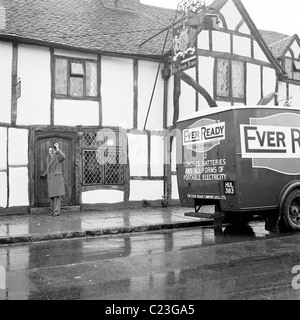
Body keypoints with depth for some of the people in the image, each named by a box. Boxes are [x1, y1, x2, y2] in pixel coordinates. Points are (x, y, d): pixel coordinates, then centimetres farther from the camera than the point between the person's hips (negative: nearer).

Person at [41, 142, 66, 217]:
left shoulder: (58, 157, -5)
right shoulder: (47, 159, 16)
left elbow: (63, 157, -30)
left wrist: (58, 149, -26)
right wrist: (43, 175, 19)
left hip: (57, 177, -6)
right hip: (50, 179, 6)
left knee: (57, 195, -11)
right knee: (51, 195, 6)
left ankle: (57, 211, -11)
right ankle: (53, 210, 13)